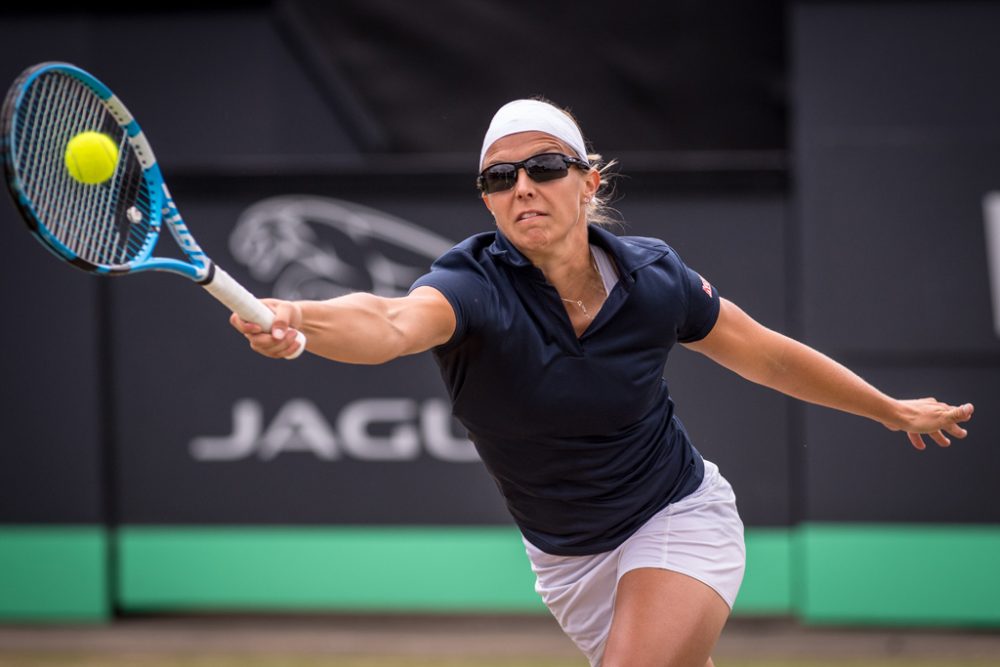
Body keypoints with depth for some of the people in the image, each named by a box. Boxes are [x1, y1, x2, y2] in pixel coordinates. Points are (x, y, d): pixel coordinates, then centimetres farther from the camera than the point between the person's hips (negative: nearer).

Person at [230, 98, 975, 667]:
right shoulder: (474, 286, -24)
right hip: (569, 564, 1)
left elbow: (767, 356, 2)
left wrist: (894, 410, 13)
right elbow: (390, 321, -48)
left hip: (678, 521, -1)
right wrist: (297, 320, -71)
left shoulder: (654, 279, -16)